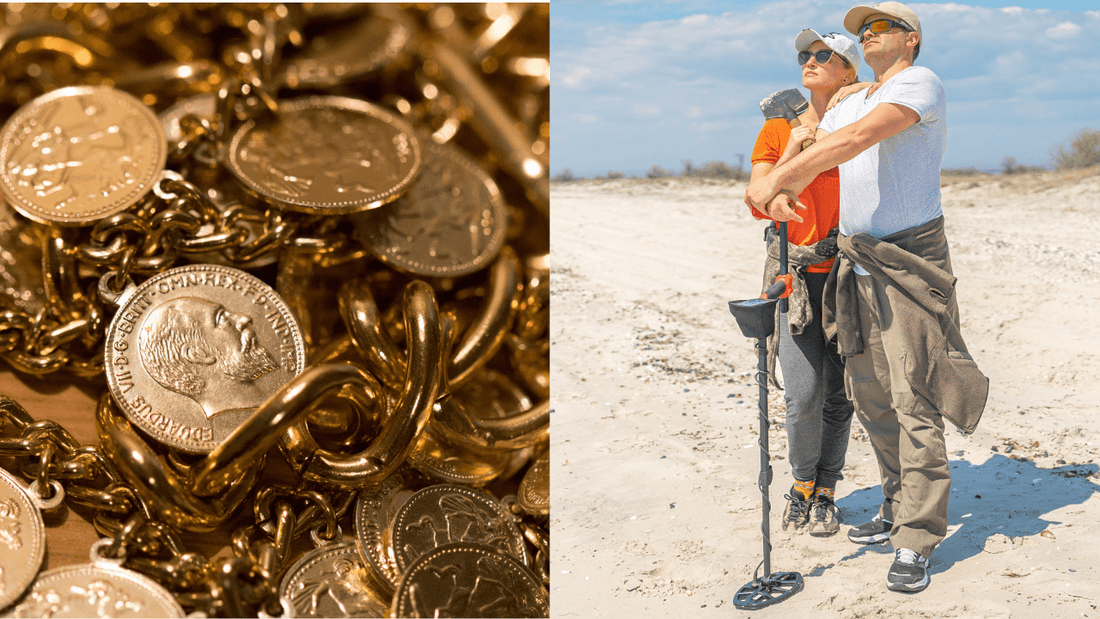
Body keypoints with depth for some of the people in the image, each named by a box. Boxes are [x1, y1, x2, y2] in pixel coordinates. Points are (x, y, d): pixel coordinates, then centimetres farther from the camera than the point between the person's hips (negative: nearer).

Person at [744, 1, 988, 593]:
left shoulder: (920, 82, -7)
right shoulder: (848, 105, 19)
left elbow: (860, 138, -22)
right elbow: (810, 153, 10)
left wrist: (777, 181, -28)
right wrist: (780, 188, -16)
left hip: (911, 261, -8)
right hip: (856, 264, 8)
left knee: (913, 399, -9)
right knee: (870, 393, 12)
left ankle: (916, 542, -5)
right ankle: (898, 507, 27)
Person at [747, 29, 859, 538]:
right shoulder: (778, 128, 5)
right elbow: (760, 206, -2)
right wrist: (792, 149, -10)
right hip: (794, 275, 0)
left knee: (839, 394, 4)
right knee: (804, 394, -8)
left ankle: (825, 491, 21)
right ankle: (802, 483, 16)